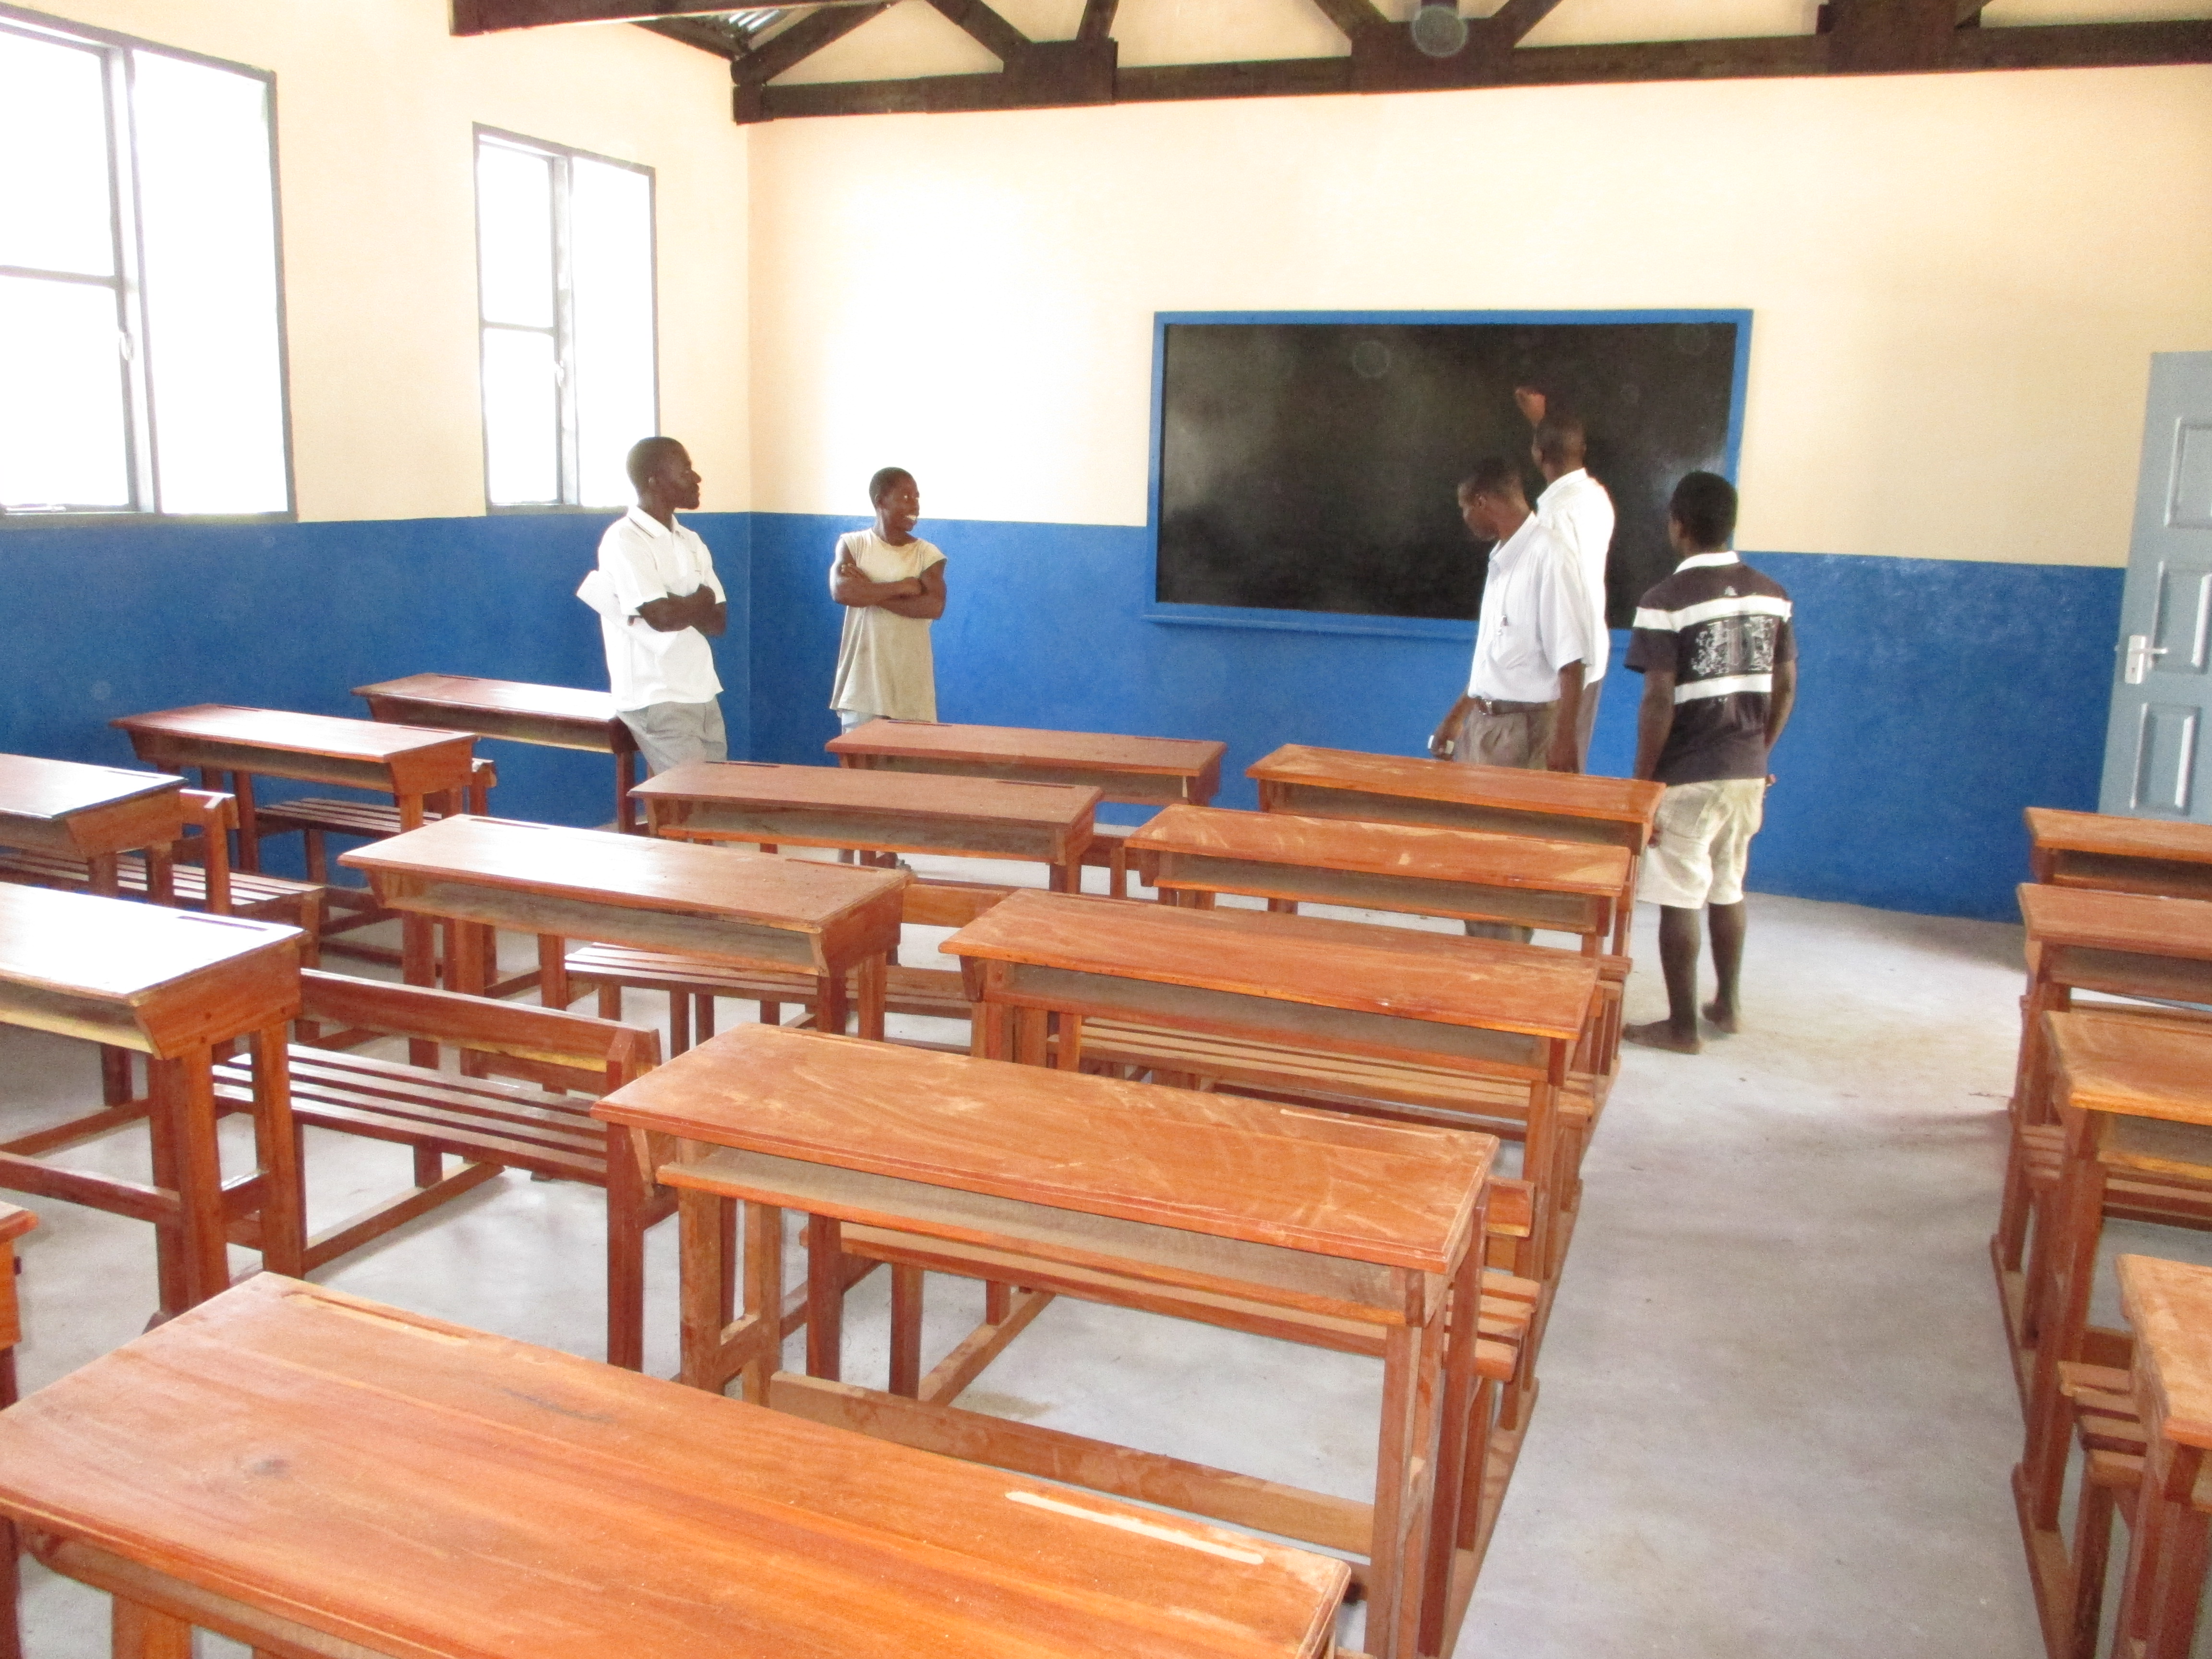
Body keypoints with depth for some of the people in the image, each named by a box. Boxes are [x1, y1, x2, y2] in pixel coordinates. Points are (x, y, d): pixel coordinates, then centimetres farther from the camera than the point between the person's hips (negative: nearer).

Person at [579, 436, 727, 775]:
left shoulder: (691, 542, 14)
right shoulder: (624, 540, -10)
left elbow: (719, 621, 6)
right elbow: (661, 616, -21)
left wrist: (681, 604, -11)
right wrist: (703, 599, -3)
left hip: (703, 693, 8)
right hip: (657, 700, -8)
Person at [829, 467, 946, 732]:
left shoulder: (928, 554, 3)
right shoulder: (853, 544, 3)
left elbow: (934, 606, -14)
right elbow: (841, 591, -16)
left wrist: (869, 592, -14)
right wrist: (902, 587, -13)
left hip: (911, 683, 0)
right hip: (863, 678, 0)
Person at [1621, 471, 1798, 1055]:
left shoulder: (1667, 601, -15)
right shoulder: (1772, 596, 3)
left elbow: (1659, 703, -17)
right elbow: (1785, 689, 8)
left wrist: (1641, 783, -9)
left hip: (1686, 778, -6)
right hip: (1747, 772, 6)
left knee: (1678, 902, 4)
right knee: (1729, 890, 20)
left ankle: (1681, 1027, 12)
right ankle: (1728, 1005, 33)